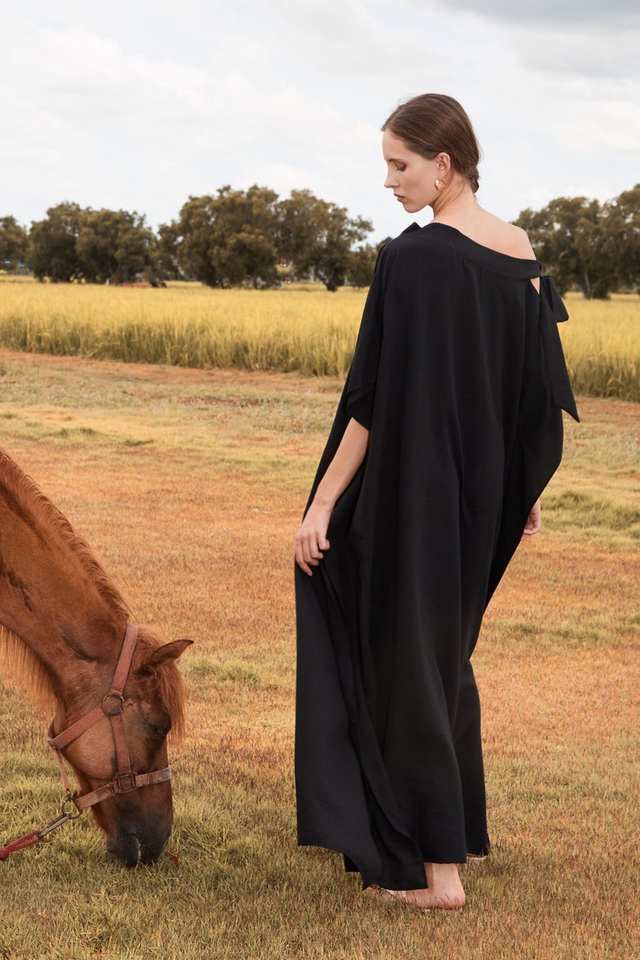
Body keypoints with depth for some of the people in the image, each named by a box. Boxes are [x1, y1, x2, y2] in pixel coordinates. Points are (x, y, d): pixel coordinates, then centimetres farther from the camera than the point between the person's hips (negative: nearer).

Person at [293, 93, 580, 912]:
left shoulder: (411, 259, -18)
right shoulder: (522, 254, 4)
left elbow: (374, 394, -20)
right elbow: (536, 383, 10)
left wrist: (322, 502, -15)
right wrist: (527, 487, 20)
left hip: (412, 494, -8)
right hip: (484, 493, 8)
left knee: (409, 663, 3)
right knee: (444, 648, 22)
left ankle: (436, 869, 8)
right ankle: (457, 826, 33)